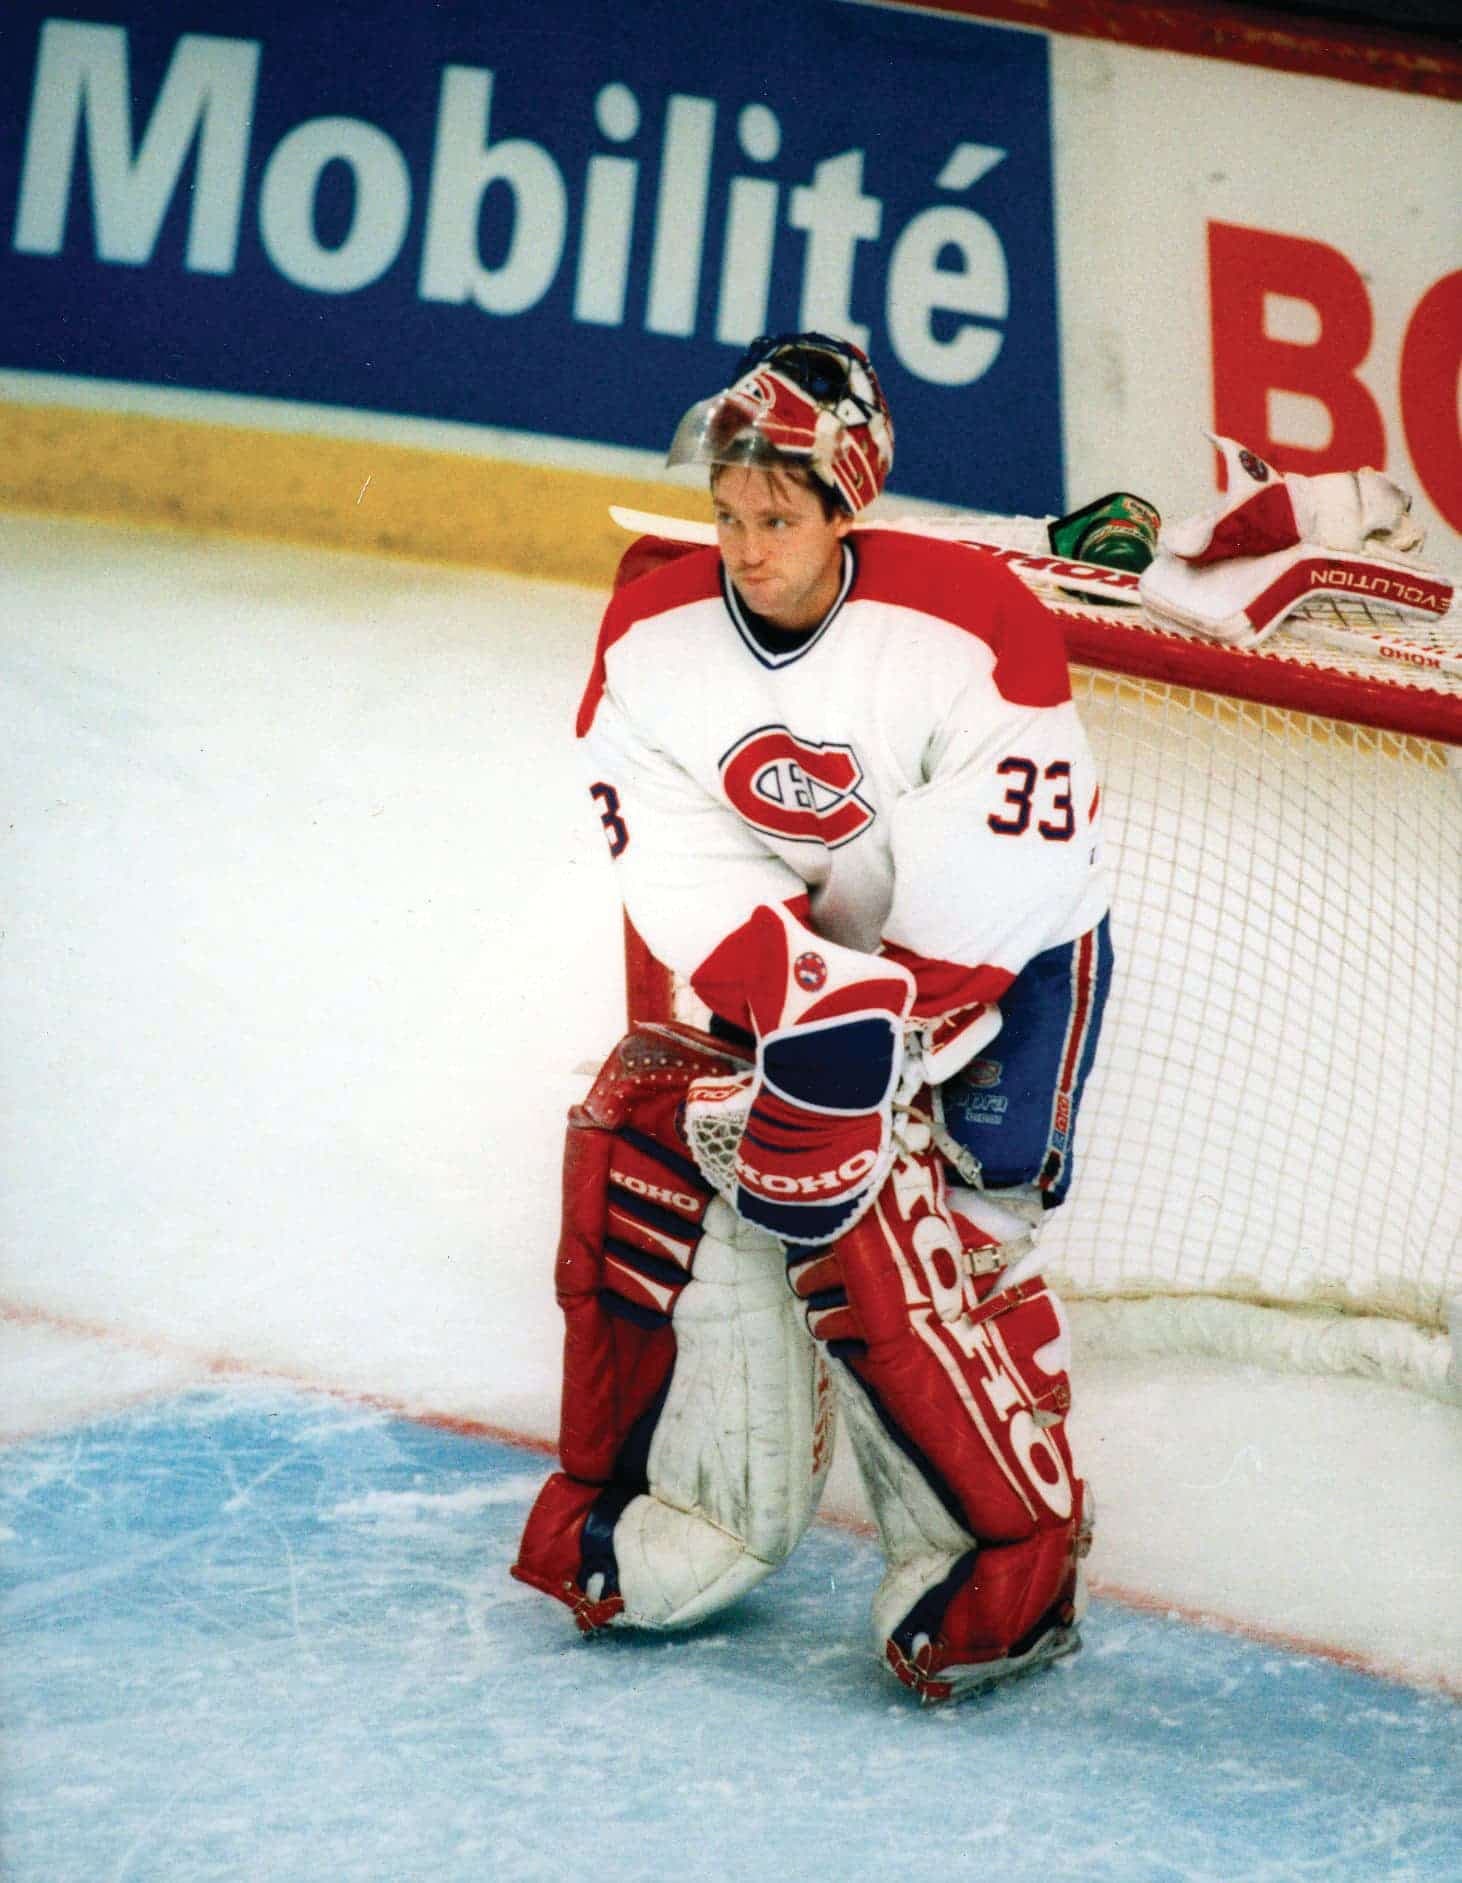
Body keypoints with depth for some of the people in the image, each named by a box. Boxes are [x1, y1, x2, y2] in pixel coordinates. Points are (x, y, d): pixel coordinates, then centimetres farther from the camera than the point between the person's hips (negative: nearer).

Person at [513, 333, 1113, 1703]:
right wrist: (795, 995, -30)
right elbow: (680, 859, -15)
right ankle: (689, 1505, 11)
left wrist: (878, 1035, -25)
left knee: (878, 1201, -21)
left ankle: (1012, 1556, -5)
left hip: (1004, 962, -5)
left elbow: (1010, 872, -25)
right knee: (647, 1151, -9)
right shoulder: (653, 630, -11)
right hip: (786, 951, 5)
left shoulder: (970, 628, -25)